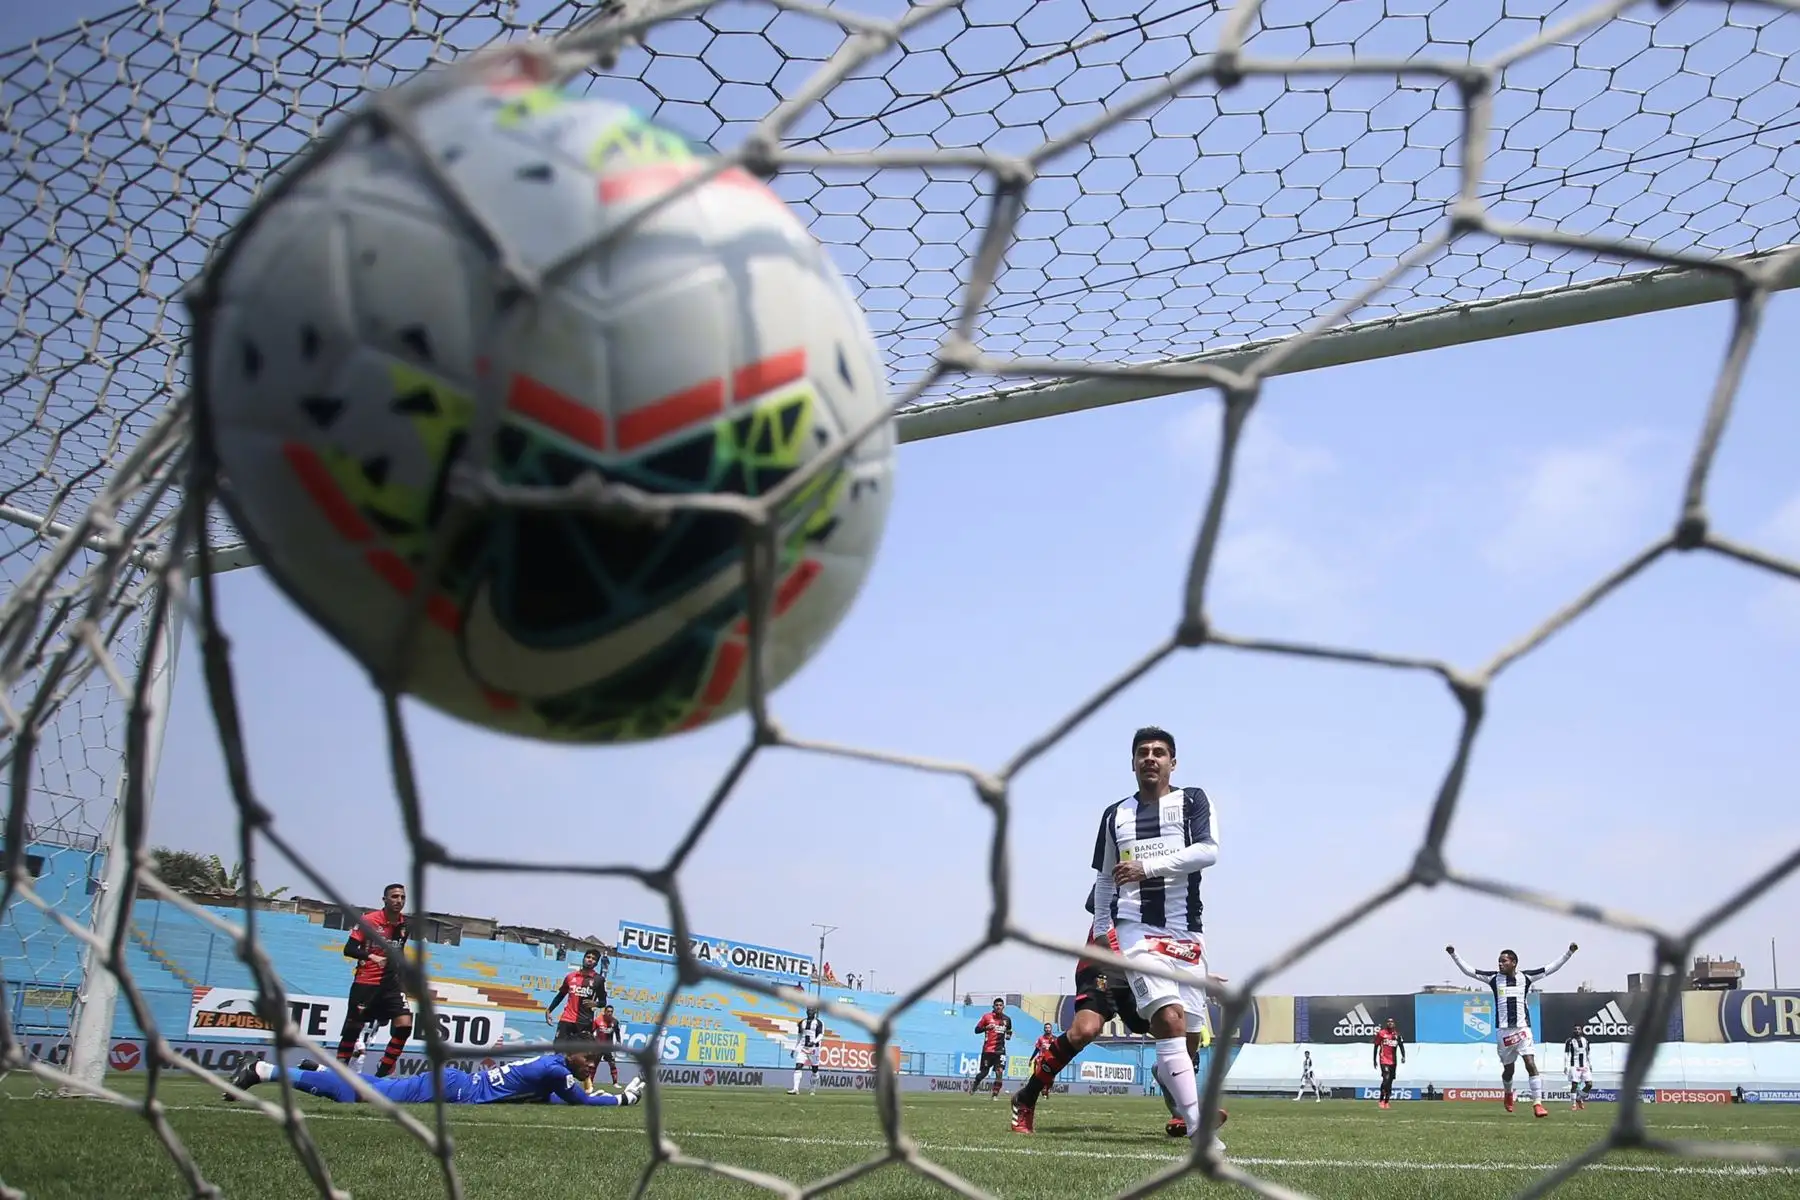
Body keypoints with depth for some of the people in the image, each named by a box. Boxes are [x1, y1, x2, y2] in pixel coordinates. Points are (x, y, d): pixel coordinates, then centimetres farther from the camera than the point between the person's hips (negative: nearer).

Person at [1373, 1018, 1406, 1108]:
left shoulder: (1397, 1034, 8)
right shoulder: (1381, 1033, -1)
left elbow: (1401, 1046, 2)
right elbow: (1376, 1046, 5)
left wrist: (1403, 1056, -16)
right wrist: (1374, 1060, 6)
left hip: (1393, 1061, 4)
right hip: (1384, 1060, -4)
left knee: (1390, 1082, 7)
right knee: (1386, 1079, -19)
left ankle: (1386, 1101, 15)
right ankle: (1381, 1100, -10)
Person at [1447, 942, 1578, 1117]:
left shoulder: (1526, 977, 3)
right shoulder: (1494, 978, 5)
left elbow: (1552, 968, 4)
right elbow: (1468, 970, 5)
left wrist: (1569, 952, -2)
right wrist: (1454, 955, -3)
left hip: (1522, 1028, -1)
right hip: (1503, 1030, 1)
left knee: (1531, 1063, -17)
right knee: (1508, 1069, 11)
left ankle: (1537, 1104, -17)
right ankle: (1508, 1094, 41)